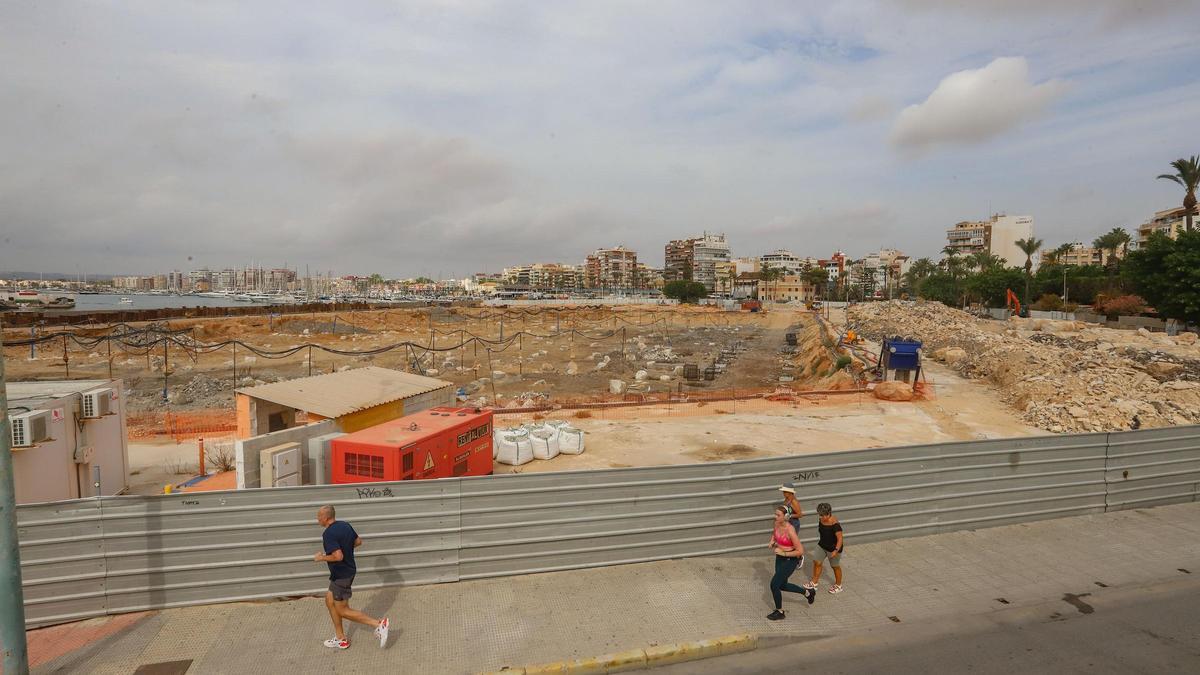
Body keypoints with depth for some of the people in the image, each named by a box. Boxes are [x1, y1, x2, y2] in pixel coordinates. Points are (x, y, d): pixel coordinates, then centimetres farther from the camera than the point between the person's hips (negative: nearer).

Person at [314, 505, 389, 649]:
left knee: (343, 611, 3)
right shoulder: (345, 525, 2)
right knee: (329, 600, 22)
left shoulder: (328, 534, -24)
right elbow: (358, 541, 13)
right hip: (348, 571, 9)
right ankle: (340, 639, 30)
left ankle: (378, 624, -1)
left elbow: (338, 556, -32)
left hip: (341, 576, -9)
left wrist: (321, 558, -16)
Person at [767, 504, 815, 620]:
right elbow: (774, 532, 16)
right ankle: (808, 593, 42)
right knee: (782, 585, 19)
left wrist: (784, 553, -25)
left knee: (774, 584, -4)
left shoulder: (790, 531, -31)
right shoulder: (777, 523, -9)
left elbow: (800, 551, -25)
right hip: (780, 558, 8)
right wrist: (772, 542, -2)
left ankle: (779, 612, 19)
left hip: (790, 560, -8)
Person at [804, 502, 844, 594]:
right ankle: (815, 583, 25)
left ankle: (838, 586, 34)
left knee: (835, 566, 13)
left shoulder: (835, 524, -30)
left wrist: (836, 550, -34)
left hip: (833, 548, -7)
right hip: (822, 545, 7)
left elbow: (840, 538, -28)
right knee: (816, 562, 9)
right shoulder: (821, 520, -8)